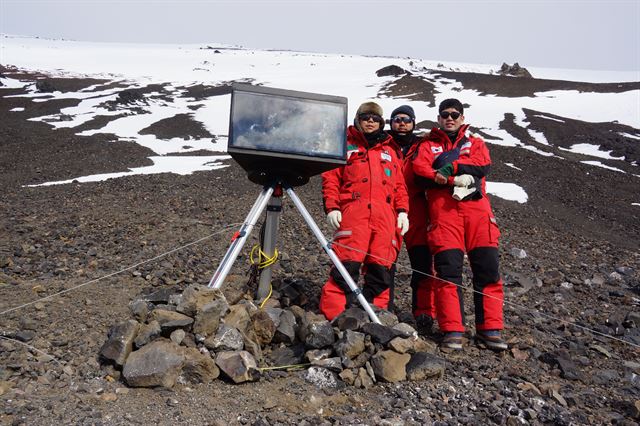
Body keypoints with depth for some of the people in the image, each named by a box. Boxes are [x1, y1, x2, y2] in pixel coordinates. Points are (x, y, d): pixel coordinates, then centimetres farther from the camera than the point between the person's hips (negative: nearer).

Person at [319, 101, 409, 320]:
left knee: (381, 267, 0)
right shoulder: (346, 145, 16)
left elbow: (400, 184, 22)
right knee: (347, 264, -14)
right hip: (353, 211, -3)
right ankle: (333, 315, -12)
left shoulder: (390, 150, 26)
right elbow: (330, 178, 8)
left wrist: (402, 211, 8)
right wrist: (332, 207, -5)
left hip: (385, 215, 4)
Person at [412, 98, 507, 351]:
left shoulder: (475, 143, 23)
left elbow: (483, 166, 1)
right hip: (443, 210, -1)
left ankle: (490, 329, 4)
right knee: (448, 271, -7)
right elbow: (420, 171, -1)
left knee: (487, 269, -3)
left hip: (477, 209, 1)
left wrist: (450, 165, -7)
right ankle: (452, 331, -3)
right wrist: (457, 178, -11)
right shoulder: (428, 146, 21)